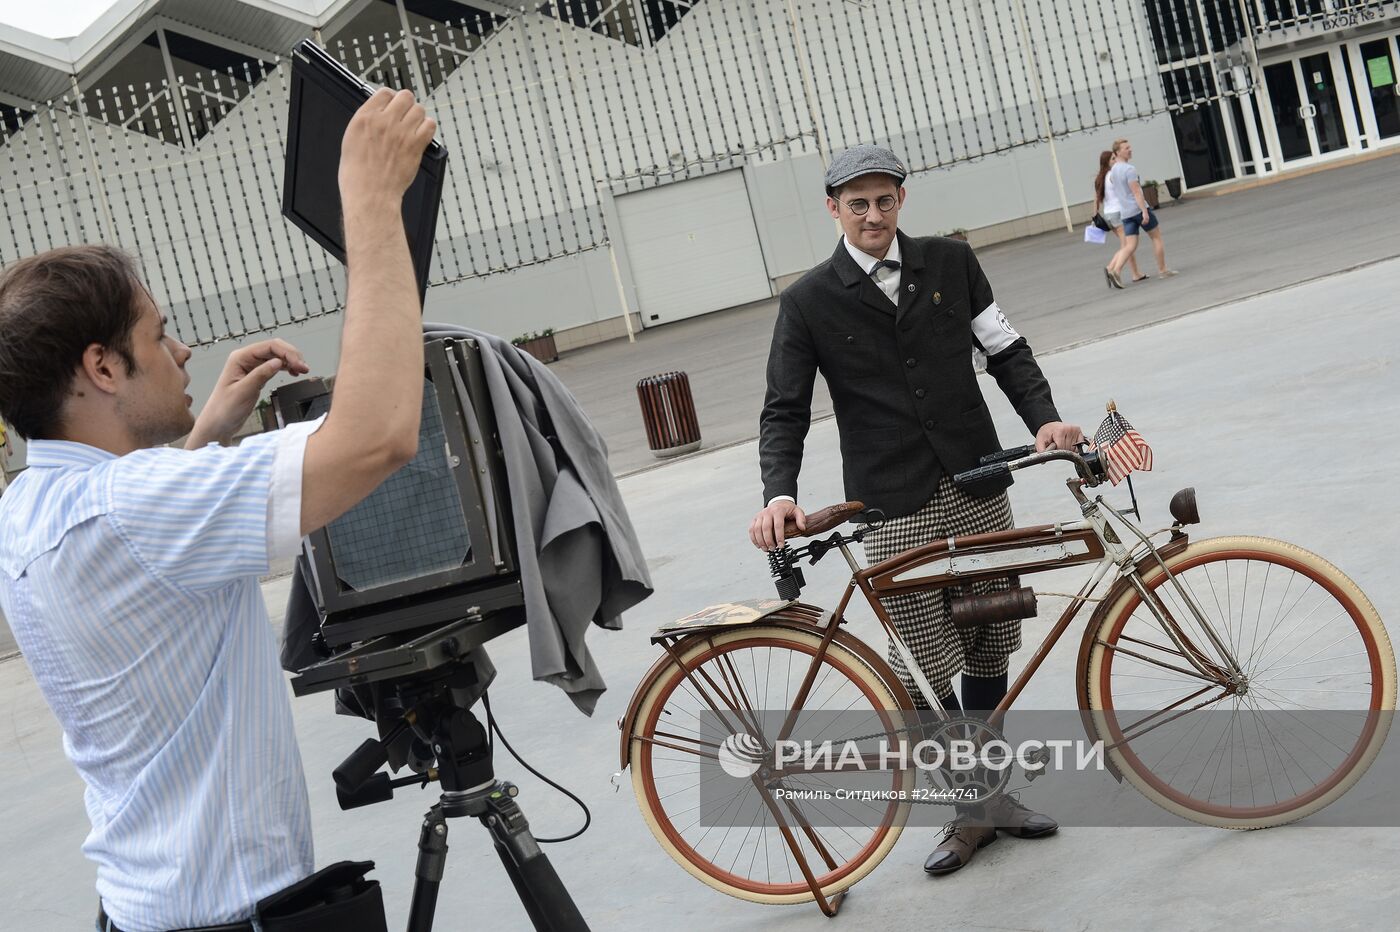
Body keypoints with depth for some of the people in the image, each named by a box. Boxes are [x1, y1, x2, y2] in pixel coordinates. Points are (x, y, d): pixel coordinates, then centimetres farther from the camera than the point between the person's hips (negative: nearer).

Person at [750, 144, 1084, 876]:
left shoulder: (949, 262, 5)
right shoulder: (809, 303, -2)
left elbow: (1007, 352, 8)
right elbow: (784, 411, -2)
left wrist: (1044, 419, -9)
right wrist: (778, 495, -18)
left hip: (979, 489, 3)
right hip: (896, 511, -3)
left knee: (989, 647, 10)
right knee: (926, 666, -2)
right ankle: (969, 810, 14)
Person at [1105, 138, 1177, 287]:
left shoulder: (1112, 171, 10)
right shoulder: (1129, 169, -15)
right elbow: (1136, 192, -20)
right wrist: (1145, 211, -22)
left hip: (1125, 212, 7)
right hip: (1139, 208, -7)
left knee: (1129, 246, 3)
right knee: (1156, 237, 9)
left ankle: (1113, 269, -18)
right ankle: (1162, 270, 14)